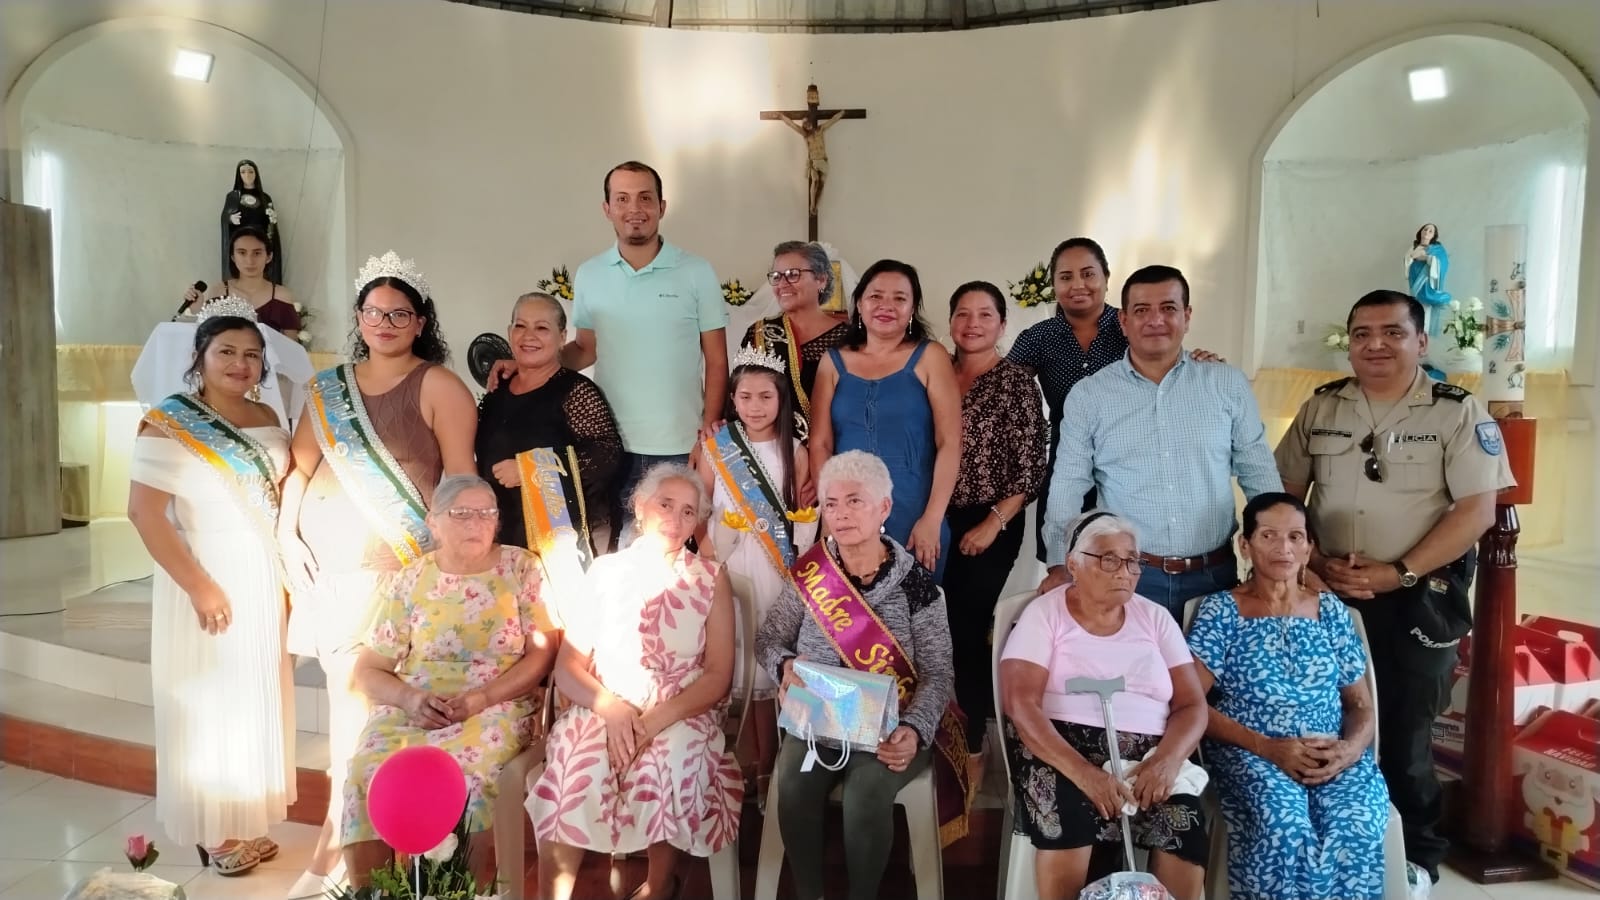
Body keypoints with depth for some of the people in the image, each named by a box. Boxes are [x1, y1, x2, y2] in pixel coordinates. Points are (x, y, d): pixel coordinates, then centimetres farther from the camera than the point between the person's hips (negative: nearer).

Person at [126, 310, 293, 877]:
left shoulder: (267, 420, 7)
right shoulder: (167, 423, -11)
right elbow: (144, 512, -18)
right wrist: (200, 585, -22)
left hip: (265, 579, 6)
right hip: (209, 581, -6)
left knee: (256, 697, 13)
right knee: (208, 700, 4)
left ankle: (246, 820, 28)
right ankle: (213, 830, 18)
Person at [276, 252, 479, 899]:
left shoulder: (438, 387, -1)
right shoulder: (329, 387, 15)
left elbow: (461, 479, -5)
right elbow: (301, 466, 15)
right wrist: (286, 535, 5)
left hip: (392, 565, -5)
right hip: (325, 560, 5)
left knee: (359, 699, -6)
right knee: (347, 695, 7)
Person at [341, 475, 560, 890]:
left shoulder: (520, 567, 3)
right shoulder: (411, 580, 7)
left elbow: (543, 652, -3)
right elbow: (368, 670, 9)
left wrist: (482, 698, -16)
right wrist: (408, 699, -13)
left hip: (496, 707, -2)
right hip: (413, 708, 2)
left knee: (476, 771, -33)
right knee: (368, 774, -27)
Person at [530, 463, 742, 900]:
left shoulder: (711, 578, 5)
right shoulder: (604, 571, 8)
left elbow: (718, 676, -1)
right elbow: (567, 667, 4)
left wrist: (656, 720, -16)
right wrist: (610, 707, -16)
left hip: (682, 715, 0)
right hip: (605, 710, 1)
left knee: (674, 755, -33)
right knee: (574, 754, -32)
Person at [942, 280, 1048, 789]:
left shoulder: (1017, 380, -4)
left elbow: (1031, 468, -7)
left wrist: (995, 522, -13)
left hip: (990, 525, -4)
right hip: (939, 520, 4)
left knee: (968, 628, -1)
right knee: (945, 626, 5)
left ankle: (972, 746, 16)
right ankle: (962, 727, 25)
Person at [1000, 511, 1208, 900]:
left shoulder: (1154, 617, 11)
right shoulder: (1044, 613, 0)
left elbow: (1192, 705, 6)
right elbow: (1020, 704, -11)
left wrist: (1168, 760, -16)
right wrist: (1084, 772, -25)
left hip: (1148, 753, 3)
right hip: (1062, 747, -3)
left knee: (1187, 839, -25)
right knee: (1067, 826, -33)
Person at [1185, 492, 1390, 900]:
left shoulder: (1331, 610, 16)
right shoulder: (1219, 611, 3)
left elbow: (1361, 704, 15)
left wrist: (1351, 749, -8)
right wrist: (1267, 747, -15)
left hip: (1333, 756, 3)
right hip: (1251, 754, -3)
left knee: (1354, 831, -29)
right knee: (1287, 830, -33)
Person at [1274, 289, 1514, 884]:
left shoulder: (1458, 411, -3)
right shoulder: (1320, 408, 7)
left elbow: (1477, 510, -9)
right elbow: (1284, 497, 8)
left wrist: (1399, 573, -16)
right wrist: (1317, 563, -7)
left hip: (1419, 599, -3)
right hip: (1329, 594, 3)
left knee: (1404, 736, 5)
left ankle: (1416, 860, 25)